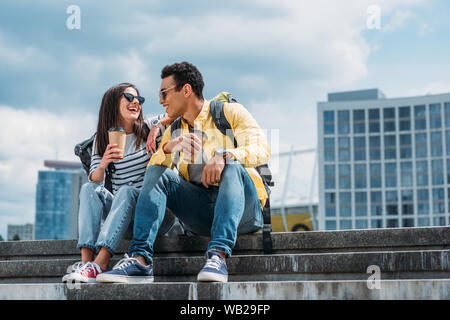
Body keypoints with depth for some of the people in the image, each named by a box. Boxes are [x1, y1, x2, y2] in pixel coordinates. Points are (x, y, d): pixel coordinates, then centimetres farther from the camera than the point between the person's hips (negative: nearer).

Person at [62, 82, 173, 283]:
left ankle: (99, 265, -48)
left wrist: (157, 126, -16)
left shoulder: (147, 128, 5)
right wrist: (103, 163, -23)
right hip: (118, 208, 3)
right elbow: (95, 180, -1)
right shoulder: (102, 139, 9)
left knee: (125, 191, -33)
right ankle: (86, 260, -40)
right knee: (88, 188, -23)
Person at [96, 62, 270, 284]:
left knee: (233, 167, -32)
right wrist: (168, 148, -18)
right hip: (200, 215, 4)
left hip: (241, 207, -4)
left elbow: (261, 150, -12)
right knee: (156, 173, -13)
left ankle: (218, 256, -47)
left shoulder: (230, 112, 4)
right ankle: (140, 259, -28)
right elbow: (153, 168, 3)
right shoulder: (173, 131, 18)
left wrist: (224, 155, -30)